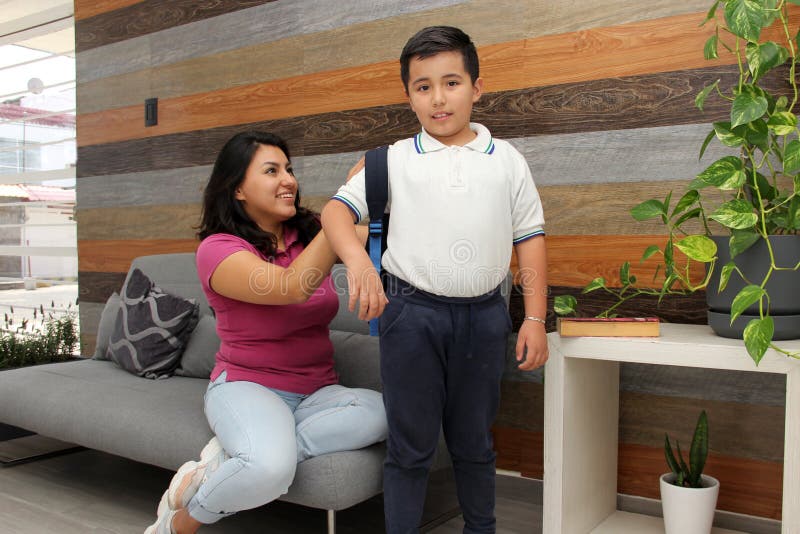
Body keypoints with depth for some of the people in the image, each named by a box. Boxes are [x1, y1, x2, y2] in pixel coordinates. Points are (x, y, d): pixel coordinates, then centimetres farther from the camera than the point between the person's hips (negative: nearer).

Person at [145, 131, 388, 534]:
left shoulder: (310, 234, 7)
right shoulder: (218, 249, -10)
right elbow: (293, 287, -27)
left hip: (317, 392, 5)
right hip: (246, 386, -5)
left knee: (383, 412, -29)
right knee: (270, 467, -37)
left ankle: (232, 457, -16)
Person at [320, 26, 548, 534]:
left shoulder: (507, 160, 6)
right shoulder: (395, 160, 2)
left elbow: (529, 240, 6)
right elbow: (337, 210, -6)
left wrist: (535, 319, 1)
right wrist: (357, 259, -26)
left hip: (484, 315, 2)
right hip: (412, 312, -1)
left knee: (474, 440, 17)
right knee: (411, 444, 8)